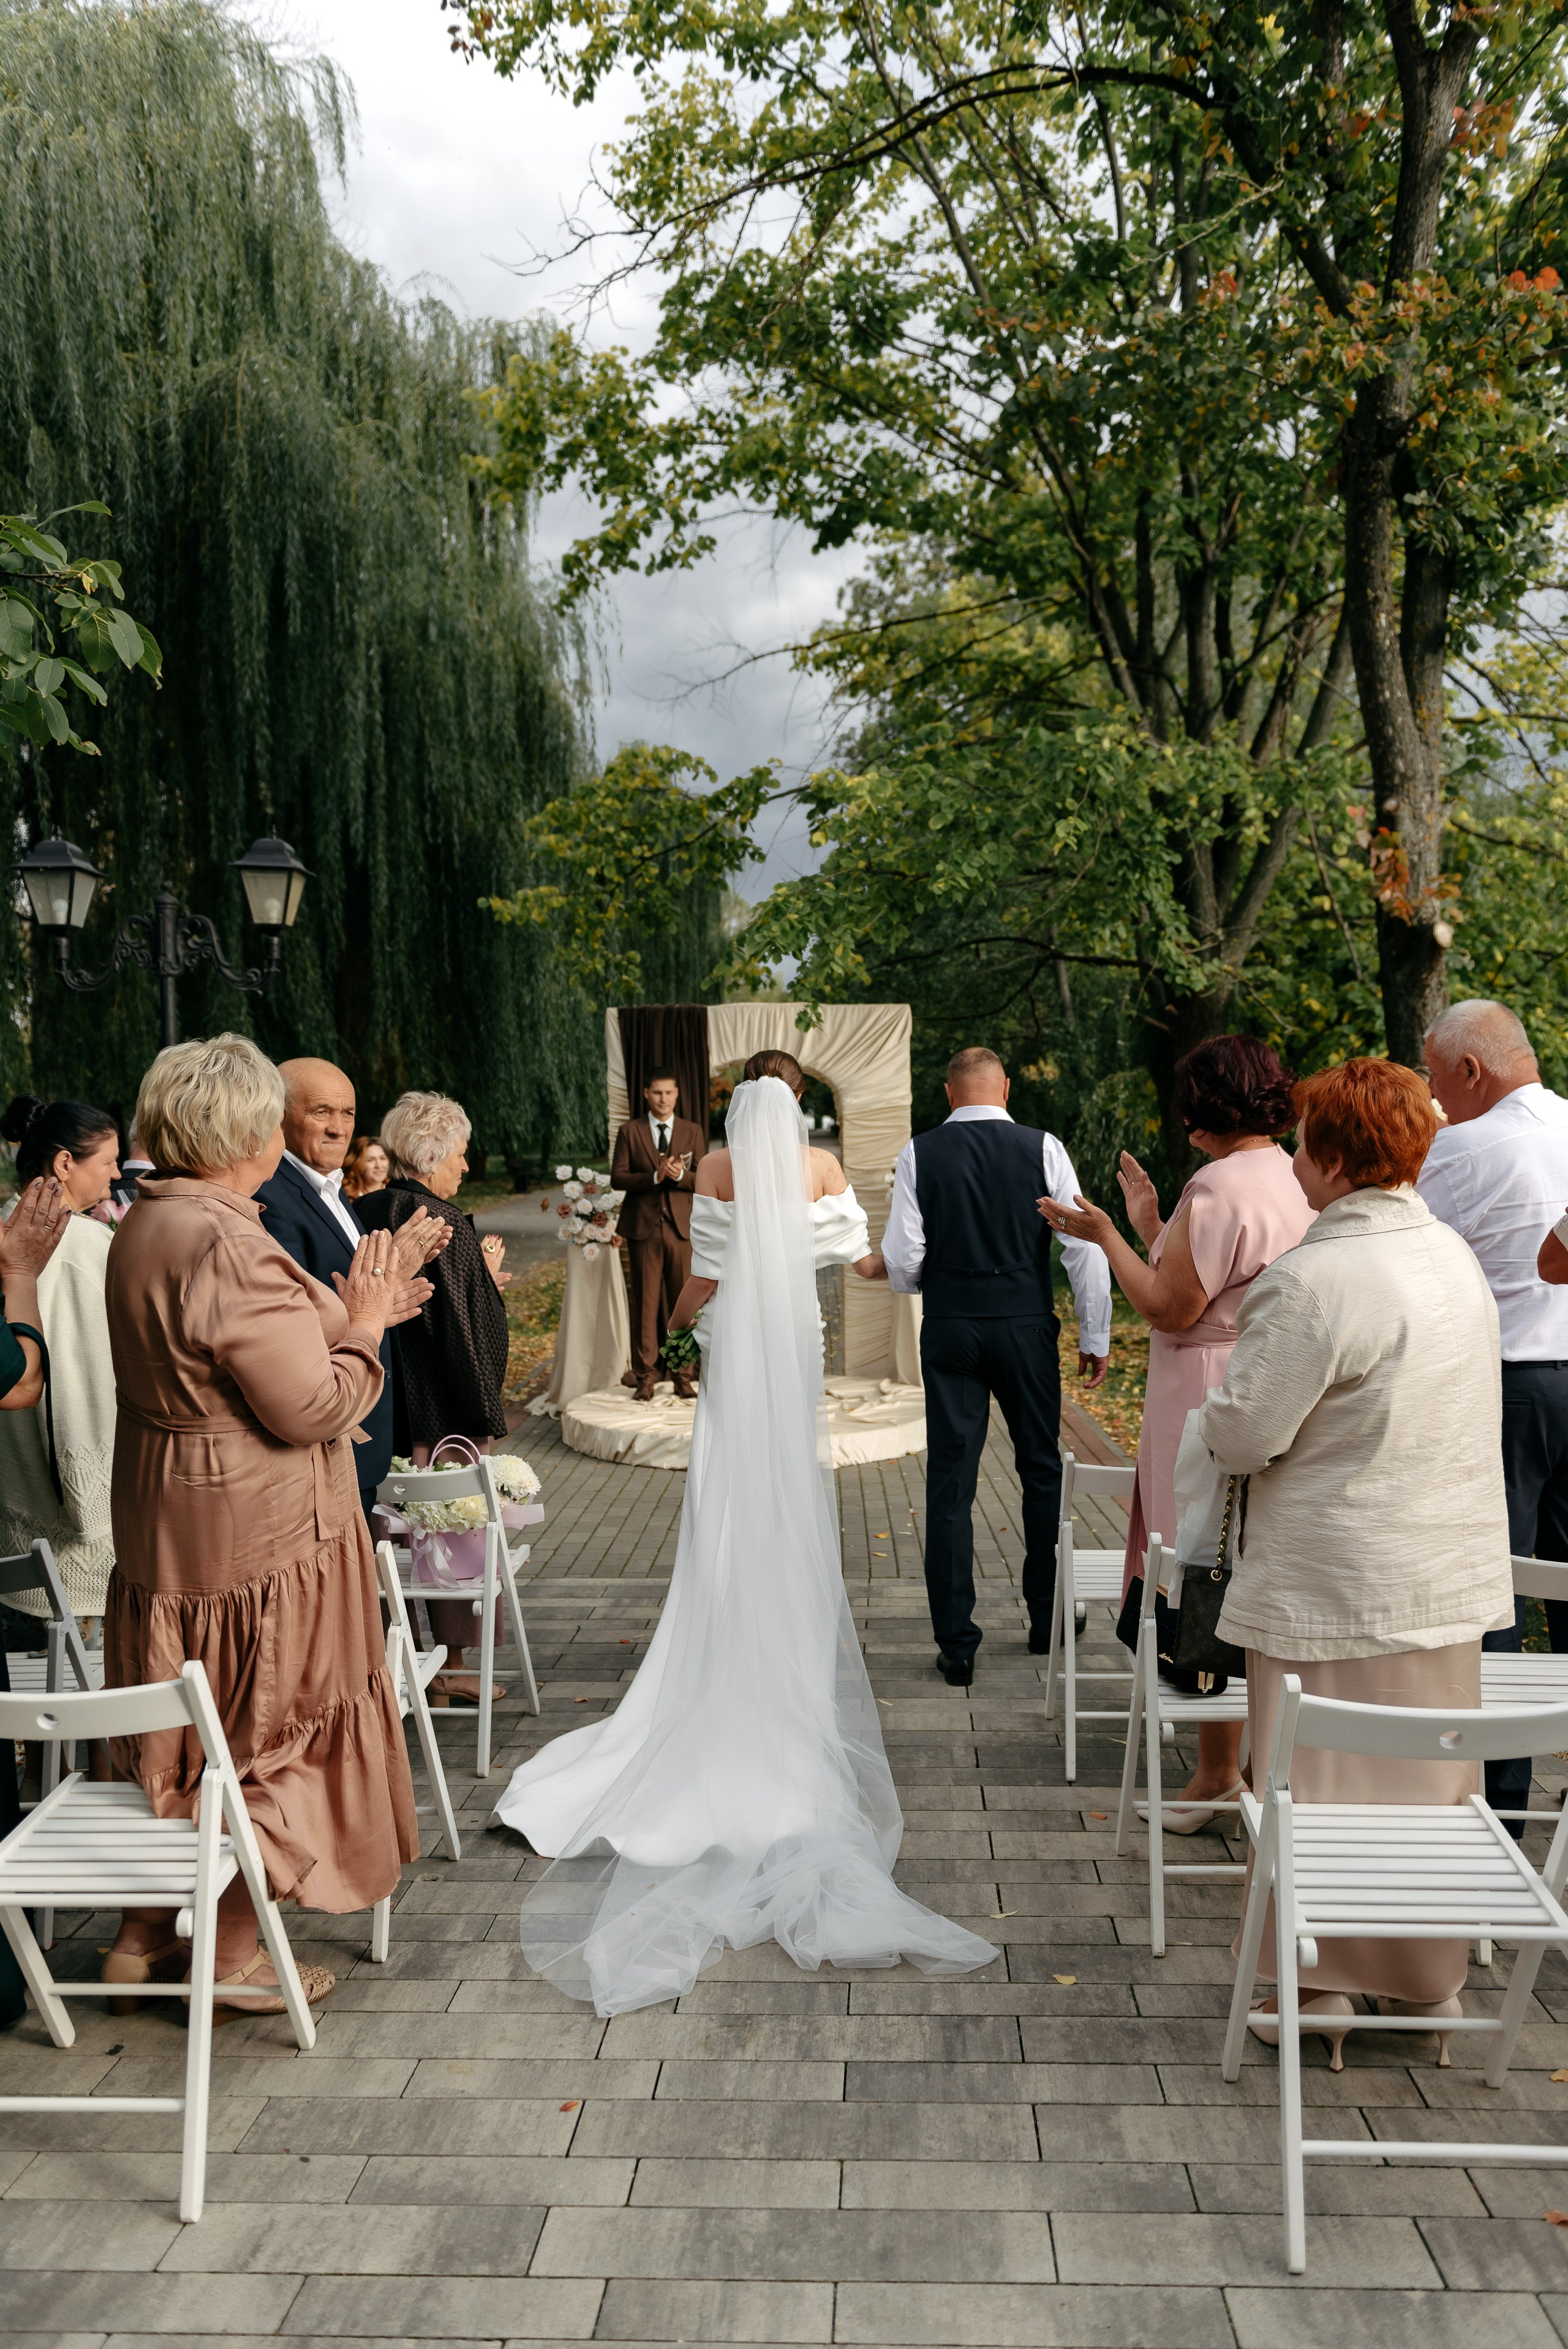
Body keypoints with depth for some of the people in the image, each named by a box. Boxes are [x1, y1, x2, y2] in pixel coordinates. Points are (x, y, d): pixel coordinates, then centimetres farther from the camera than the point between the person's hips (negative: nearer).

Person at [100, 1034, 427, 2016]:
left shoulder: (144, 1227, 7)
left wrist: (341, 1314, 12)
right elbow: (310, 1408, -24)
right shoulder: (228, 1247, -26)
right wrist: (361, 1329, -8)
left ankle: (147, 1933, 34)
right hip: (252, 1537, -9)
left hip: (166, 1527, 10)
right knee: (264, 1733, 8)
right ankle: (235, 1951, 22)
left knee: (185, 1738, 21)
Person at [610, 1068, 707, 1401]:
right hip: (643, 1226, -1)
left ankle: (683, 1375, 10)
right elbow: (617, 1178, -1)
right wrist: (654, 1177, -15)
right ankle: (645, 1376, 8)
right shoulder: (630, 1132, 6)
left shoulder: (693, 1132, 10)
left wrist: (680, 1175, -15)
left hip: (681, 1226, 1)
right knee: (645, 1302, 1)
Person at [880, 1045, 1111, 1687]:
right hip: (1026, 1326, 1)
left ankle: (956, 1645, 9)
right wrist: (1095, 1337, 4)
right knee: (1042, 1471, 17)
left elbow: (901, 1258, -6)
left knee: (950, 1483, 5)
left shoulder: (920, 1152, -3)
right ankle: (1047, 1622, 27)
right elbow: (1083, 1246, -5)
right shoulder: (1042, 1149, -3)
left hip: (949, 1328, 0)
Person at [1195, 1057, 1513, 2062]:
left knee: (1320, 1781, 6)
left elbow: (1243, 1435, -20)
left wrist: (1218, 1411, 2)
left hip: (1339, 1582, -8)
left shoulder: (1315, 1279, -23)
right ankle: (1432, 1981, 33)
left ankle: (1320, 1985, 19)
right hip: (1450, 1568, 8)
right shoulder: (1455, 1254, 5)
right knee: (1431, 1771, 19)